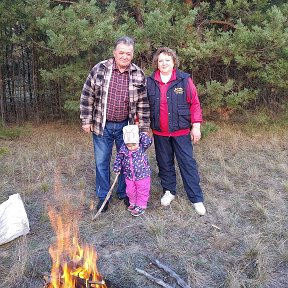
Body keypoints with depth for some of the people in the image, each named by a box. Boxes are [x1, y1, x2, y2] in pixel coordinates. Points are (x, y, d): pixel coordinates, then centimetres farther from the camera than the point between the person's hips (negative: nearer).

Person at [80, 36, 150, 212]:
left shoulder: (139, 74, -2)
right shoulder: (99, 69, -6)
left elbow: (143, 103, 1)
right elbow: (87, 96, -1)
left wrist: (144, 128, 0)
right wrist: (86, 121, -2)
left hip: (126, 126, 1)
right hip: (102, 125, -1)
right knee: (102, 162, 9)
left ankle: (124, 194, 33)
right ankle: (103, 197, 27)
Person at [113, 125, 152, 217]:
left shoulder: (142, 147, -17)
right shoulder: (123, 149, -11)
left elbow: (148, 141, -35)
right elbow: (118, 158, 3)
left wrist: (141, 135, -27)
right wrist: (117, 168, 5)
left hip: (143, 175, -3)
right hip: (129, 176, 3)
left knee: (142, 192, 10)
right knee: (130, 191, 19)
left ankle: (141, 206, 27)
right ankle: (133, 203, 43)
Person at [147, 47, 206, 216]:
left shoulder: (184, 80, -5)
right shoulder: (150, 82, 1)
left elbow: (195, 104, -4)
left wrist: (196, 126, -8)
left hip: (181, 132, -2)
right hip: (159, 133, 3)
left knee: (188, 164, 2)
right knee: (165, 163, 14)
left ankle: (197, 198, 11)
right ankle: (169, 191, 33)